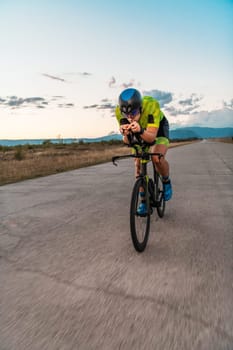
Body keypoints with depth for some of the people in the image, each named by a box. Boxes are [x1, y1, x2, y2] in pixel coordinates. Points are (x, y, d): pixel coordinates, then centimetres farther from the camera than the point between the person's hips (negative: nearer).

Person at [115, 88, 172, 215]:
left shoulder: (151, 105, -39)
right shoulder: (119, 111, -30)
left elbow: (151, 137, -41)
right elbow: (126, 141, -27)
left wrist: (140, 131, -60)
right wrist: (126, 135, -50)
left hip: (157, 128, -3)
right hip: (140, 133, 3)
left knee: (157, 158, -28)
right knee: (138, 165, -5)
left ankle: (166, 181, 3)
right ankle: (143, 200, 11)